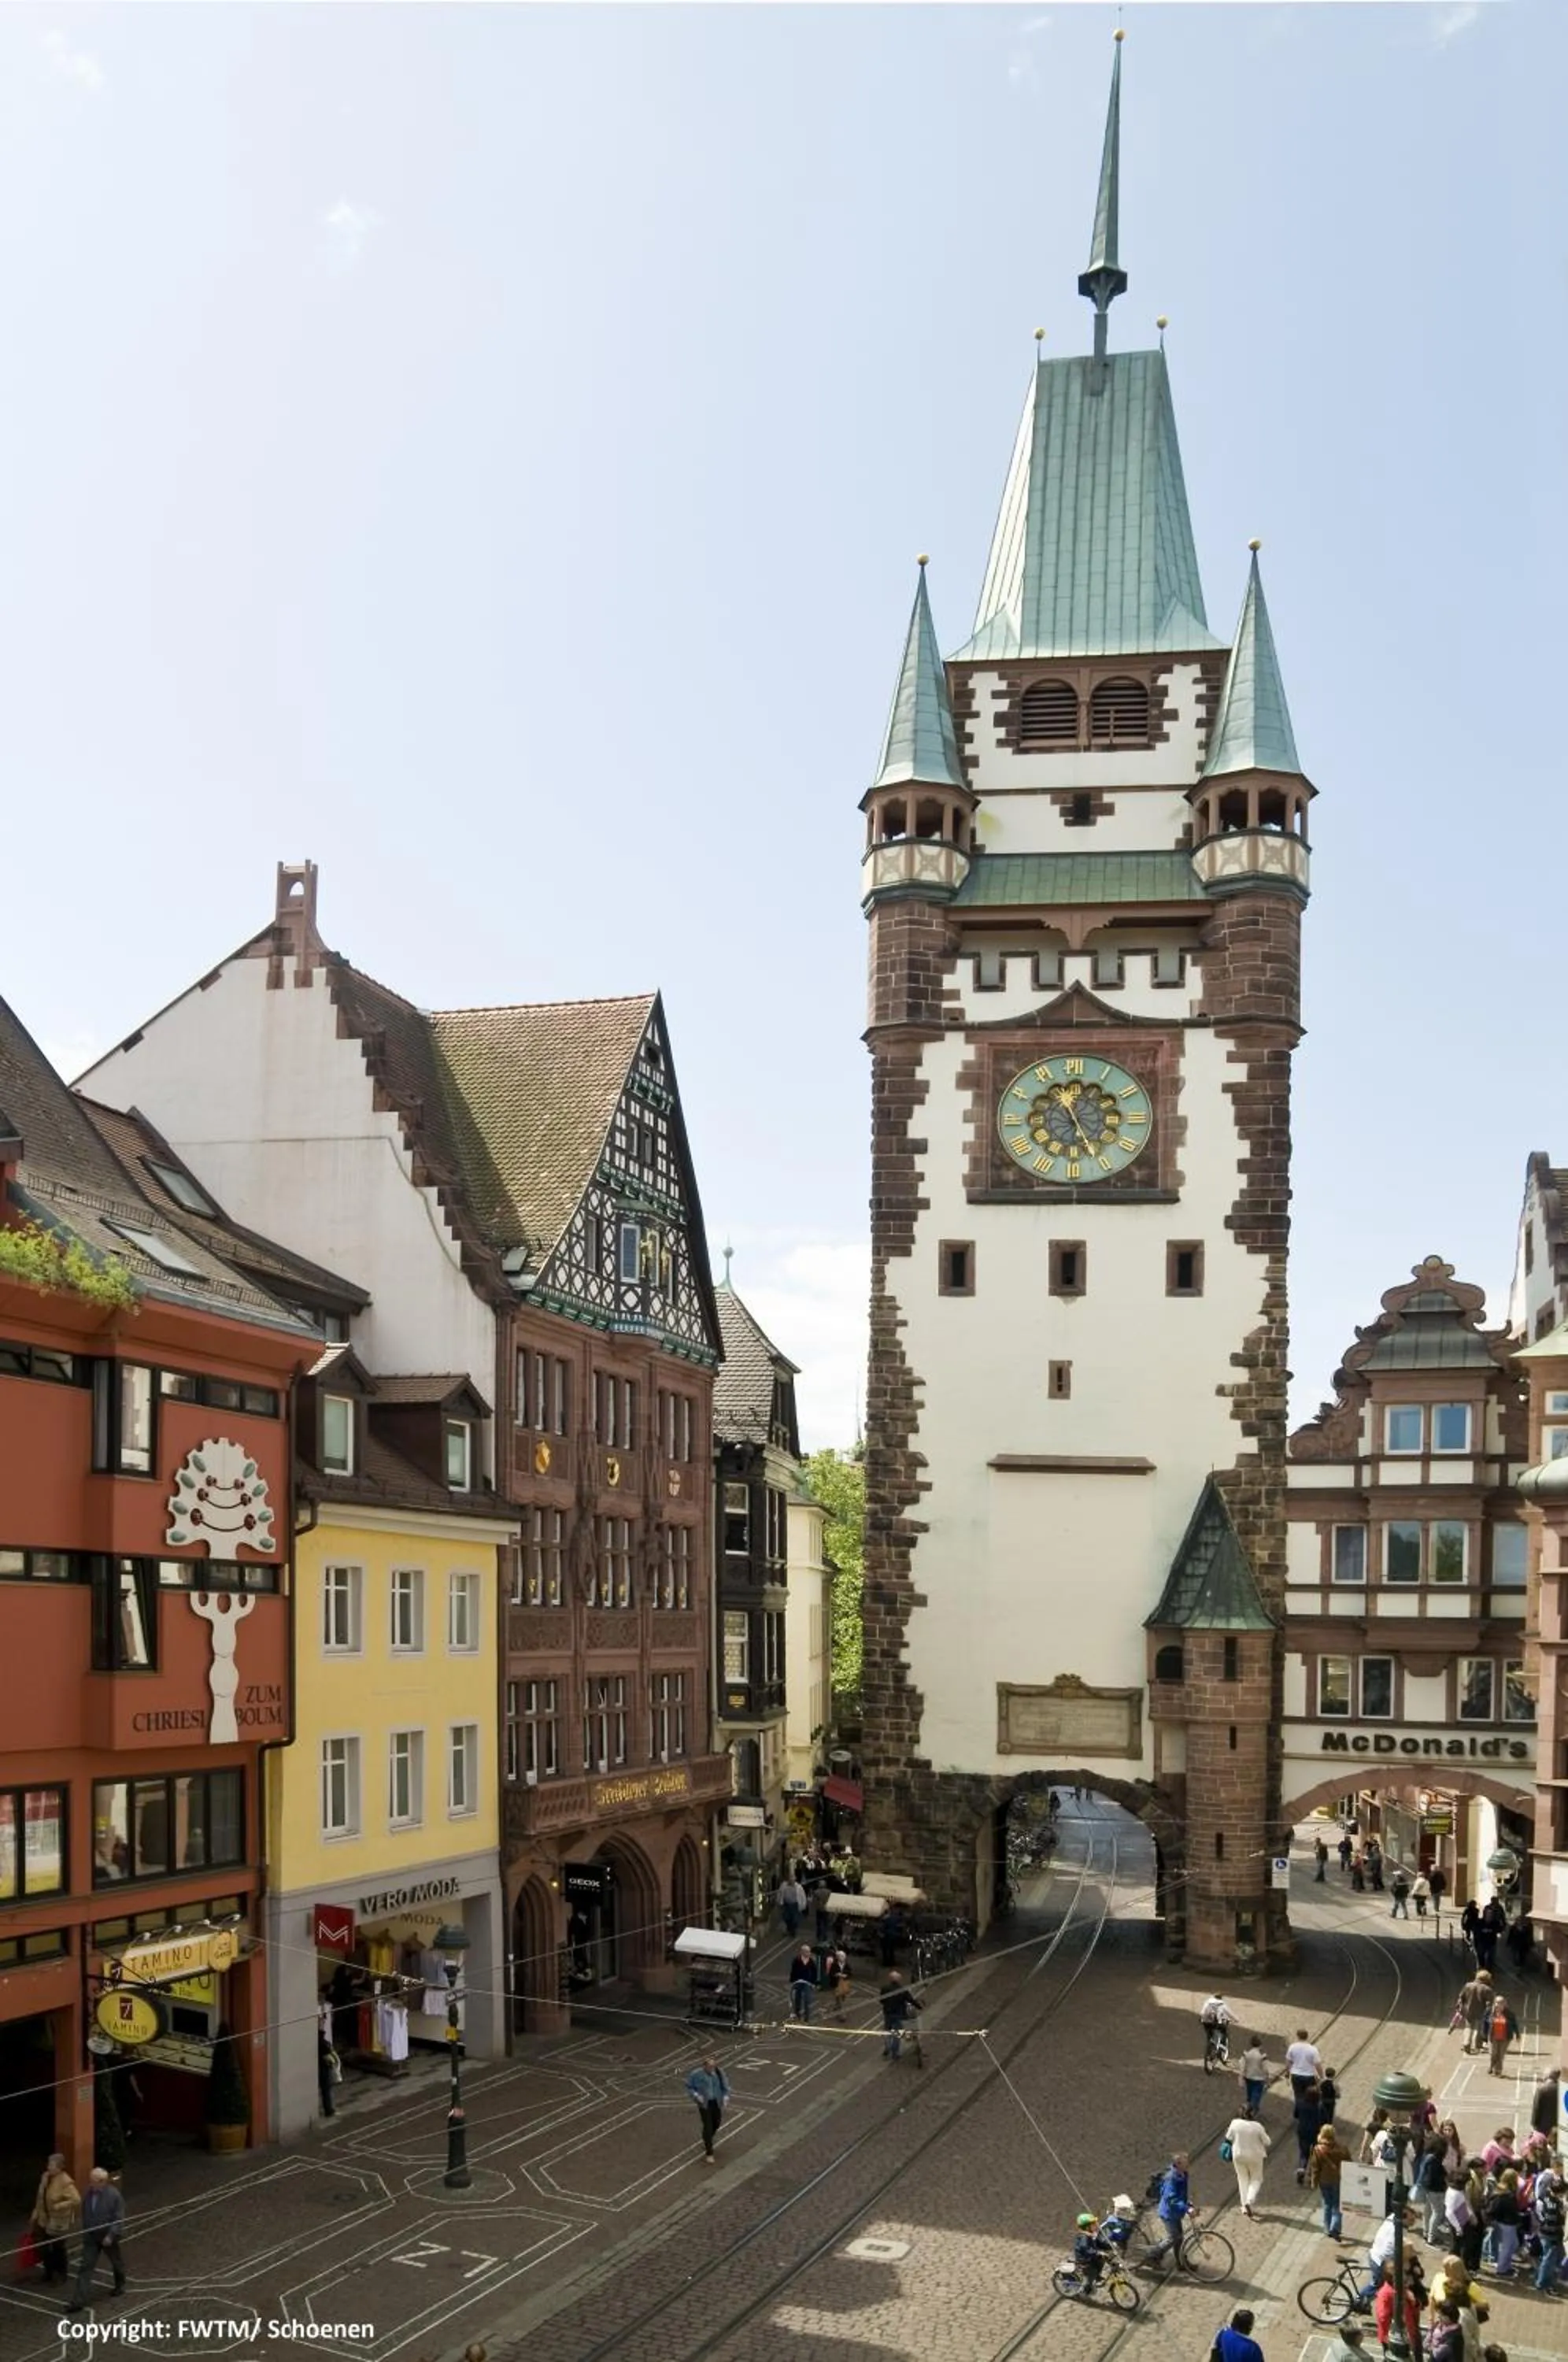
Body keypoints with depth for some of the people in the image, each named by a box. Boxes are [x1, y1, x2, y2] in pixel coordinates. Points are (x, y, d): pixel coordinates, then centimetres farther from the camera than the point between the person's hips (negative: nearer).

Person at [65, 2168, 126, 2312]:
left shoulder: (114, 2195, -23)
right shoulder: (89, 2193, -8)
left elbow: (119, 2219, -20)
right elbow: (85, 2214, 8)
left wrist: (111, 2235, -26)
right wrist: (85, 2231, 12)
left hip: (108, 2237, -4)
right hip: (91, 2237, 4)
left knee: (117, 2262, 20)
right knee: (85, 2268, -3)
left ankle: (120, 2285, 46)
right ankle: (79, 2301, -2)